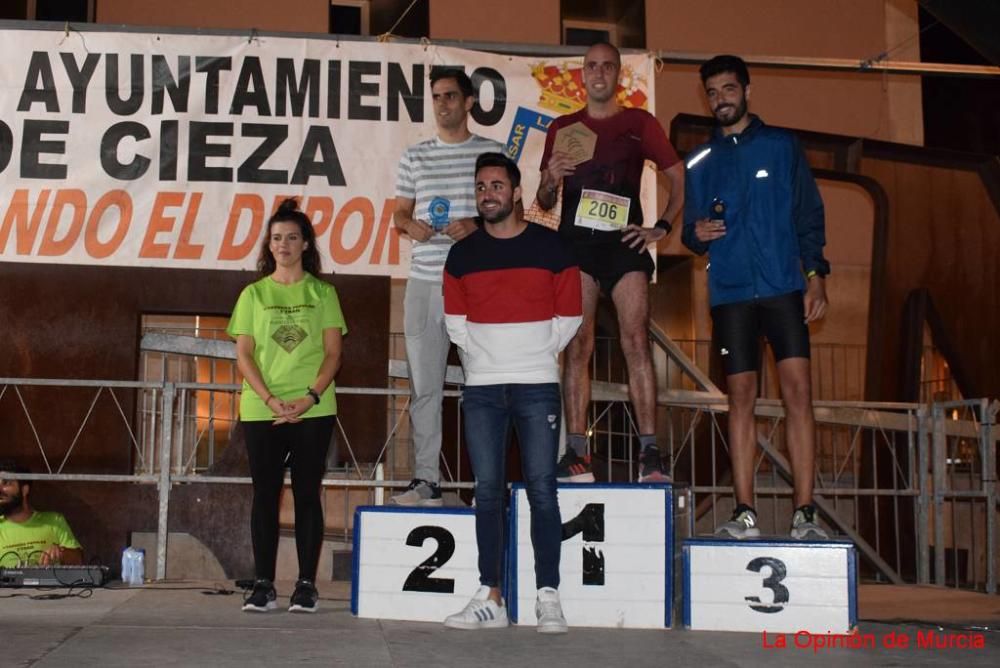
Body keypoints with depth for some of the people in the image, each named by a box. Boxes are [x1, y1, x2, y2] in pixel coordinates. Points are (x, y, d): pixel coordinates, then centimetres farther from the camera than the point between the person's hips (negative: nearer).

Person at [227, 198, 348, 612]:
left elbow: (333, 353, 3)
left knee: (307, 494, 1)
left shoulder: (322, 293, 8)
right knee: (265, 494, 2)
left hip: (313, 411, -1)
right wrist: (269, 399, -10)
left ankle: (306, 585, 6)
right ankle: (263, 585, 6)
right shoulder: (254, 294, 10)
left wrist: (310, 397, -12)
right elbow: (244, 355, 4)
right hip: (260, 410, 1)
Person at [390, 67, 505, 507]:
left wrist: (477, 224, -13)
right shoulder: (416, 156, 15)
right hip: (425, 281, 3)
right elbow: (399, 213, 17)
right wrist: (410, 225, -7)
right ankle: (426, 480, 7)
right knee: (424, 384, 2)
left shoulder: (492, 152, 7)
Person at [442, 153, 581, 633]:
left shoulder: (551, 247, 0)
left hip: (537, 386, -2)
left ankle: (548, 599, -2)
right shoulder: (462, 254, 8)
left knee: (541, 490, -5)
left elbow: (569, 317, 5)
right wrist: (485, 359, 11)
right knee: (488, 492, 4)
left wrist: (535, 356, 7)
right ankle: (490, 599, 8)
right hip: (482, 389, 3)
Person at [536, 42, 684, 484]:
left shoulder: (640, 124, 11)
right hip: (576, 243, 1)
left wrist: (663, 227, 1)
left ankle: (650, 453, -12)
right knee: (577, 344, -4)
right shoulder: (562, 128, 15)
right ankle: (575, 453, -4)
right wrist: (551, 180, -6)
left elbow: (679, 177, 12)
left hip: (624, 241, -1)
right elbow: (544, 203, 16)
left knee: (636, 340, -10)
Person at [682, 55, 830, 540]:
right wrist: (696, 234, -7)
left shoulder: (781, 146, 9)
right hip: (730, 293, 2)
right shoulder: (700, 161, 15)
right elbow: (691, 231, 17)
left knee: (797, 391, -10)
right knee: (740, 396, 1)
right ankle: (744, 513, 5)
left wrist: (816, 273, -4)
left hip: (783, 287, -2)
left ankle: (804, 513, -8)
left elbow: (810, 215, 7)